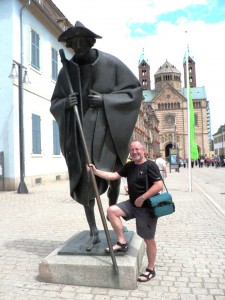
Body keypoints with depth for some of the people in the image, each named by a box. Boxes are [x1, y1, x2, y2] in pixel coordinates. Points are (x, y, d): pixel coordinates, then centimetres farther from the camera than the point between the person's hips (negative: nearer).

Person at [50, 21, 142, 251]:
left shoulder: (111, 63, -3)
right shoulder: (67, 70, 5)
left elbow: (135, 90, -2)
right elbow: (55, 104, 11)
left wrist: (105, 99, -14)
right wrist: (66, 102, -15)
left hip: (107, 129, -2)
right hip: (81, 131, 2)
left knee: (112, 176, 2)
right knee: (84, 180, -2)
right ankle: (93, 232, 15)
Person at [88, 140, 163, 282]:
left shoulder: (150, 165, -14)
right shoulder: (129, 166, 8)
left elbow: (159, 185, -21)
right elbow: (114, 175, 4)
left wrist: (142, 198, -21)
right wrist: (96, 171, -5)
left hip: (147, 207, -7)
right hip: (133, 204, 7)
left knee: (148, 239, 4)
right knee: (112, 210, -10)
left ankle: (151, 269, 24)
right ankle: (122, 243, 2)